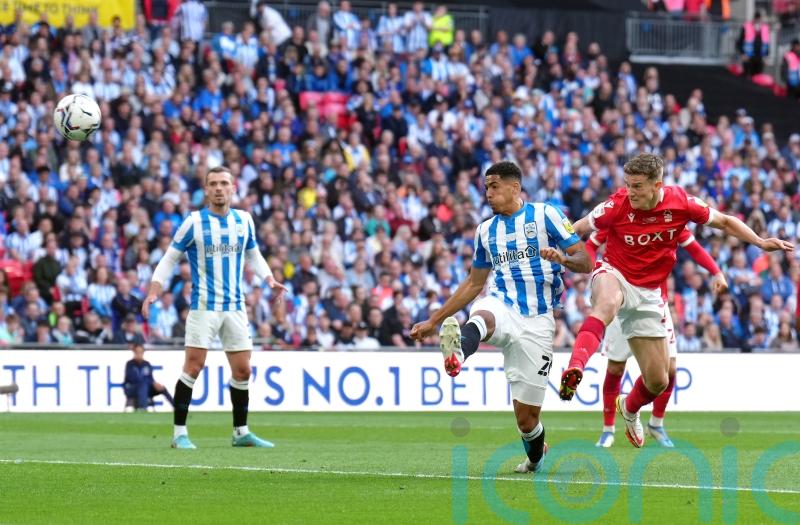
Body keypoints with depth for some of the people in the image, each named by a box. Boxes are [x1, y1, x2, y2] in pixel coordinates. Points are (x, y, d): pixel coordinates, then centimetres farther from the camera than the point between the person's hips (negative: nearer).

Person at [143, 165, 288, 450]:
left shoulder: (244, 220, 7)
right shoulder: (194, 222, -4)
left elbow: (253, 254, 21)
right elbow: (169, 258, 1)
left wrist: (269, 279, 4)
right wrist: (153, 291, -11)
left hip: (235, 306, 4)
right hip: (203, 305, -4)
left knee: (242, 370, 5)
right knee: (193, 366, -9)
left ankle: (241, 432, 18)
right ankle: (179, 432, -3)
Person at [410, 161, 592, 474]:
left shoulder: (545, 215, 3)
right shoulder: (486, 231, 17)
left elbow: (585, 263, -1)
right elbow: (474, 284, 27)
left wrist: (562, 258, -24)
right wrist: (433, 321, 26)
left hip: (537, 322, -3)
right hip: (501, 306, 3)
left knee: (526, 415, -2)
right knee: (482, 318, -39)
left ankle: (535, 457, 31)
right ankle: (457, 353, -73)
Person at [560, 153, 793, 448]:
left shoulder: (680, 202, -11)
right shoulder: (618, 205, -16)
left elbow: (724, 222, 3)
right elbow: (579, 229, -1)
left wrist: (761, 243, -4)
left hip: (648, 293, 3)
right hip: (615, 276, -3)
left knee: (658, 381, 5)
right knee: (607, 305, -44)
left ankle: (630, 409, 40)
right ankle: (575, 369, -61)